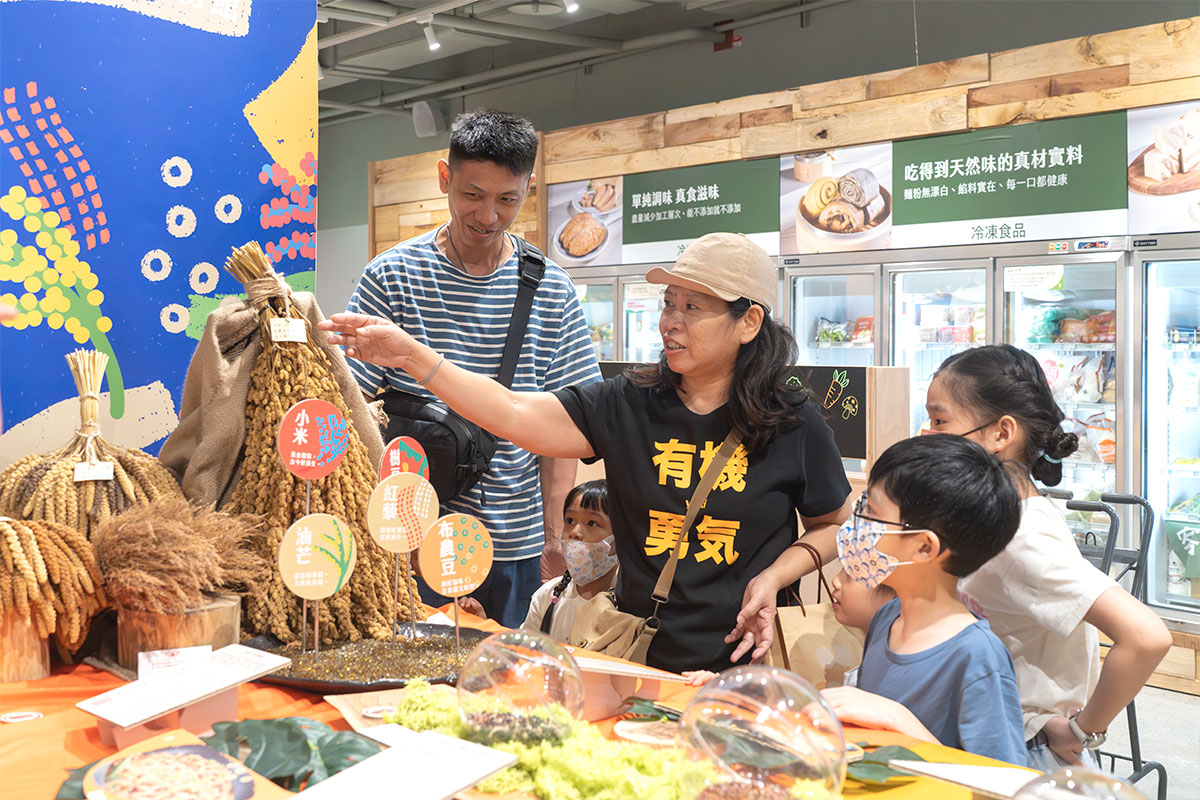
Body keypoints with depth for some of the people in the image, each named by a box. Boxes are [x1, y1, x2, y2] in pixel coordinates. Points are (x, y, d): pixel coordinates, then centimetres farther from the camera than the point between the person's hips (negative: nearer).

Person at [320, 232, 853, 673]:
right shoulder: (625, 406, -1)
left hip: (749, 660, -1)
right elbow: (514, 415, -10)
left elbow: (834, 526, 10)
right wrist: (411, 356, -18)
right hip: (643, 652, 2)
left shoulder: (794, 422, -2)